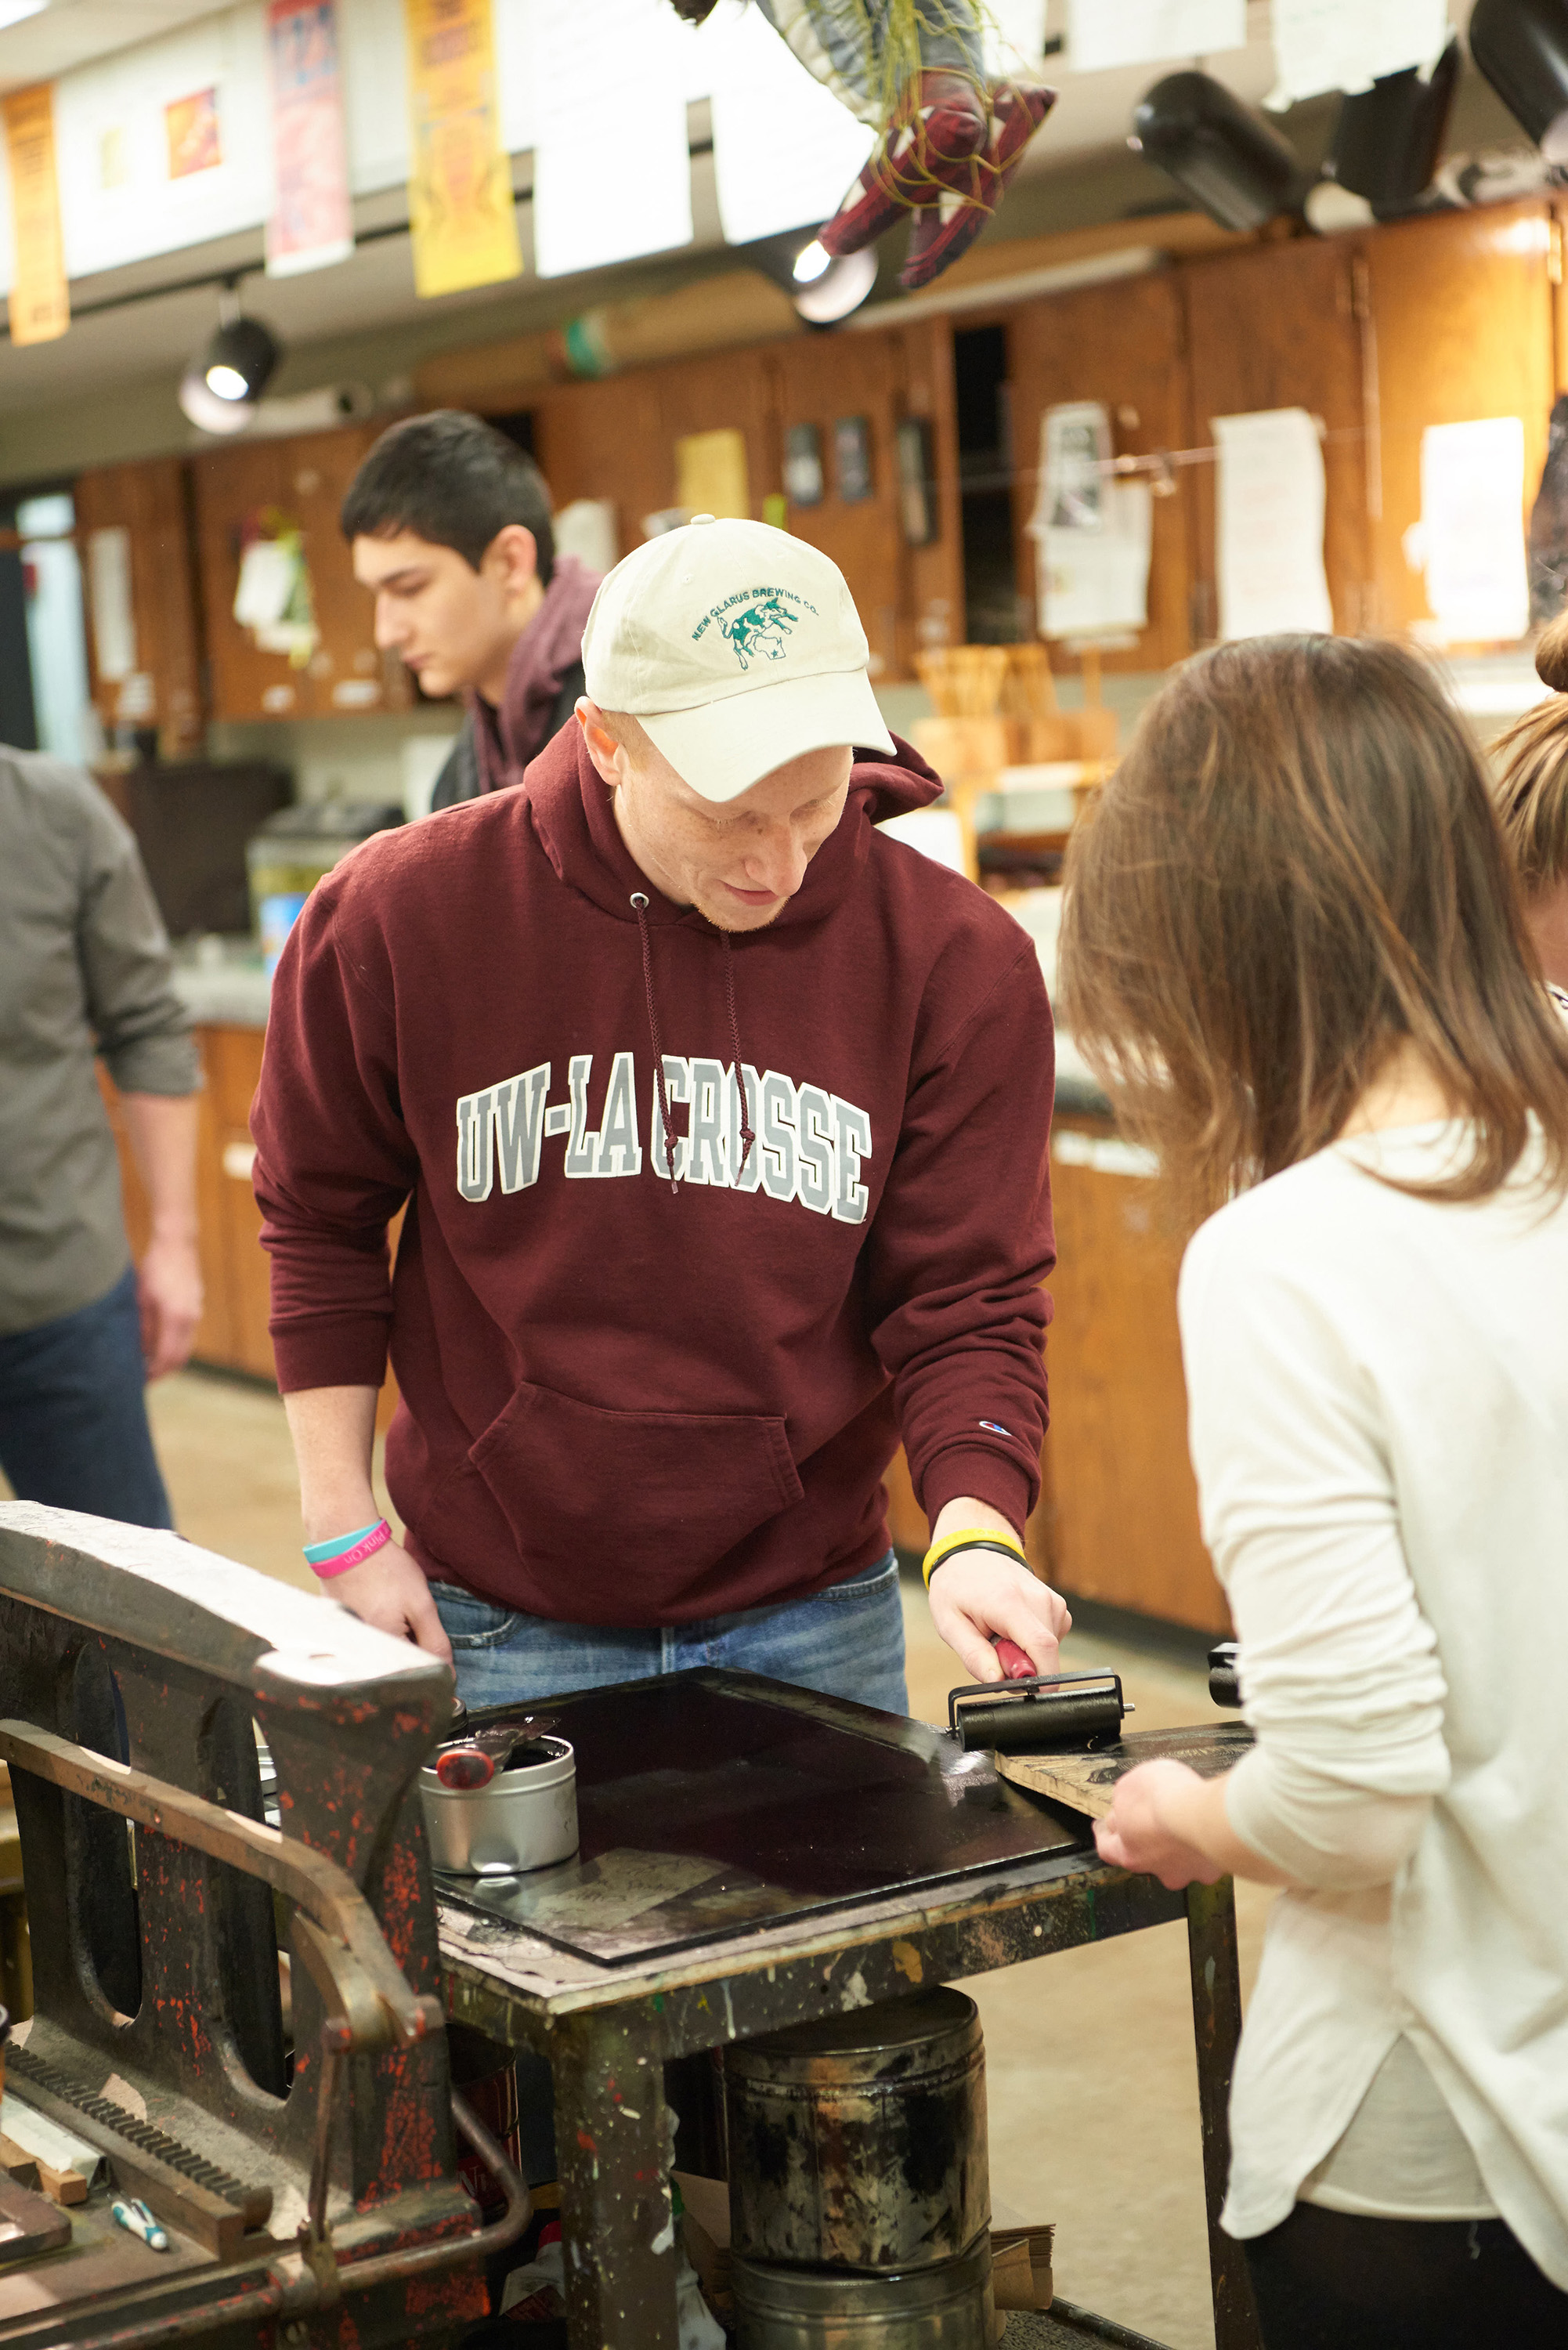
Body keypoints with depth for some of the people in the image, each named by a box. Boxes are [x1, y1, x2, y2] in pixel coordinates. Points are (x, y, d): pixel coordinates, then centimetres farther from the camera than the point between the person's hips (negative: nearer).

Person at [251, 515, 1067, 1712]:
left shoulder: (953, 957, -11)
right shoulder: (404, 918, -12)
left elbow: (967, 1300, -7)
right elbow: (321, 1222, 1)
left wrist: (976, 1531, -24)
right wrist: (347, 1533, -1)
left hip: (813, 1619, 1)